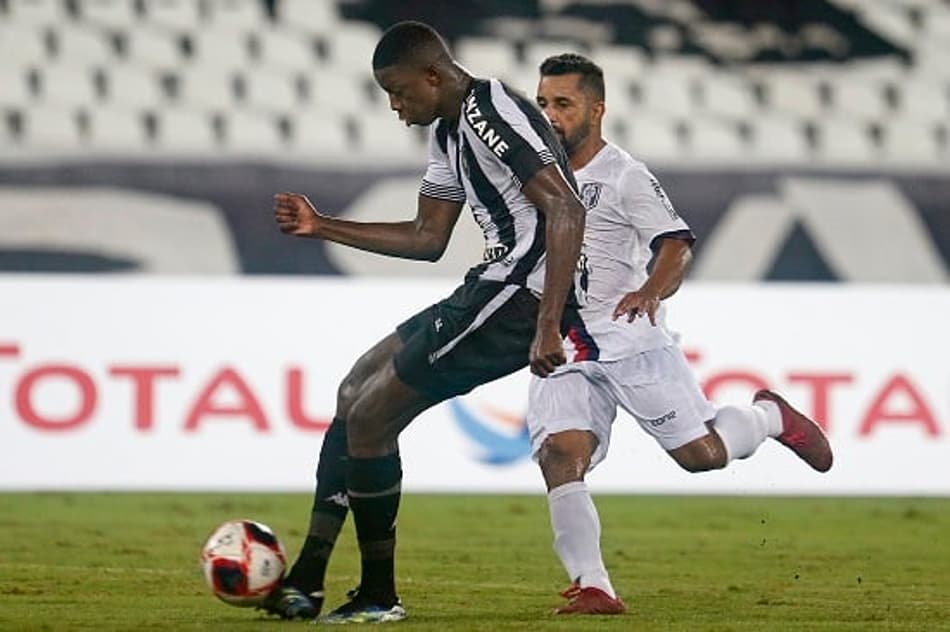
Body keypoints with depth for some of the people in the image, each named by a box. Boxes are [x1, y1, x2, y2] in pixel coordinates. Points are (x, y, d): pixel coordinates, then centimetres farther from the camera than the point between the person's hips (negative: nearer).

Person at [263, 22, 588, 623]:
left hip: (524, 296, -11)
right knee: (356, 388, 17)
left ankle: (378, 596, 5)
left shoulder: (492, 111, -16)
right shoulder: (448, 132, 17)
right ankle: (304, 584, 16)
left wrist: (548, 325, -29)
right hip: (497, 287, 11)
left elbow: (565, 209, -24)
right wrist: (321, 228, 20)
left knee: (372, 416, -7)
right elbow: (427, 238, 25)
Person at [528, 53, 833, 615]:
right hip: (561, 350, 5)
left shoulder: (625, 177, -8)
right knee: (559, 456, -17)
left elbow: (676, 244, -18)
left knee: (702, 453, -2)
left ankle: (770, 417, 30)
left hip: (631, 342, -5)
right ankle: (593, 588, -17)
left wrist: (651, 291, -36)